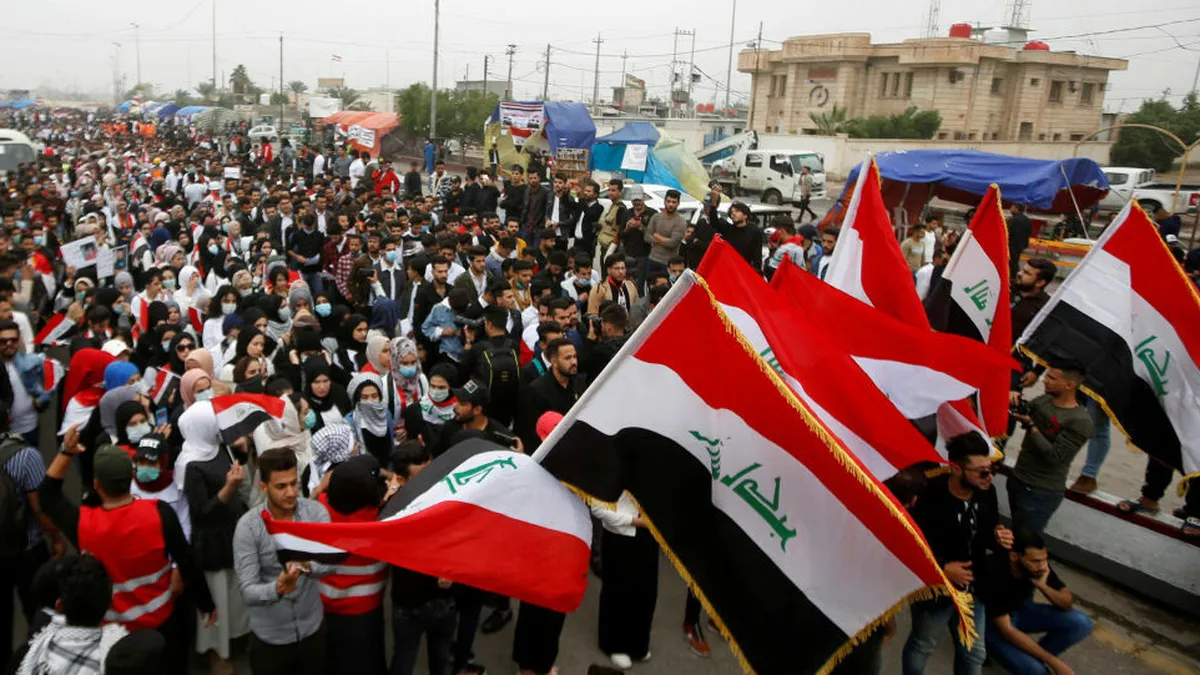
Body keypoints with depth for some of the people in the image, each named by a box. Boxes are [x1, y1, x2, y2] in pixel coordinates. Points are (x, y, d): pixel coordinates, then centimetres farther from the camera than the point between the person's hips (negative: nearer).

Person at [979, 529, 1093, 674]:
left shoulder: (1038, 566, -19)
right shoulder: (994, 574, -36)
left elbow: (1068, 602, -9)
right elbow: (1007, 630, -32)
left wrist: (1043, 586, -30)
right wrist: (1053, 661, -29)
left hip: (1021, 610, 6)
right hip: (990, 621, -6)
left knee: (1081, 623, -14)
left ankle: (1036, 657, 4)